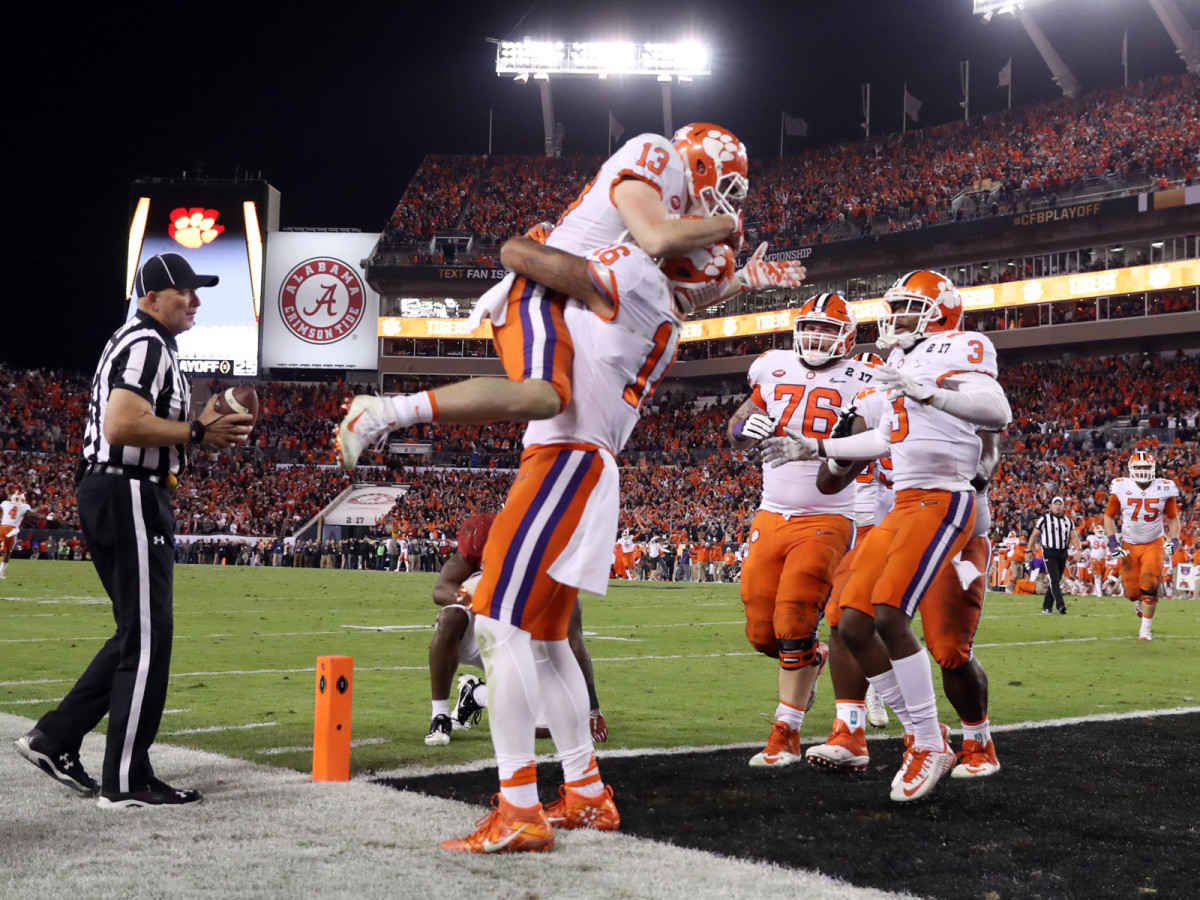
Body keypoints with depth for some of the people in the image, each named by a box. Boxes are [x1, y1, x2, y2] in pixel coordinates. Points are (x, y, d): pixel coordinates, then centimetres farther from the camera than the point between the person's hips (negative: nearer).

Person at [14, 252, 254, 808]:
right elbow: (122, 426, -26)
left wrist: (200, 427, 13)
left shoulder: (134, 343, 21)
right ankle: (127, 782, 0)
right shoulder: (147, 345, -13)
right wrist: (198, 433, -19)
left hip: (107, 496, 11)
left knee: (139, 634, 17)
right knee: (148, 639, -6)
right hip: (130, 496, -11)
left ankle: (55, 739, 18)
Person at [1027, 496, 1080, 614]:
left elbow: (1074, 537, 9)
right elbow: (1034, 535, 2)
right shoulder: (1044, 519, -2)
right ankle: (1060, 604, -24)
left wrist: (1078, 550, -7)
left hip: (1062, 553, 5)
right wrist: (1029, 550, 0)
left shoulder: (1068, 520, 12)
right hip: (1049, 553, -5)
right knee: (1054, 579, -16)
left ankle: (1047, 606, 15)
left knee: (1056, 581, 8)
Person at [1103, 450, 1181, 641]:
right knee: (1132, 592, 1)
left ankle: (1146, 627, -1)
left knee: (1149, 586, -17)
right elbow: (1109, 516, 2)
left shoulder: (1164, 489, -7)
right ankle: (1139, 600, 41)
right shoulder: (1121, 489, -10)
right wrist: (1113, 542, -7)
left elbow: (1173, 518, 6)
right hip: (1129, 546, 1)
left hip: (1154, 544, 0)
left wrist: (1173, 541, -7)